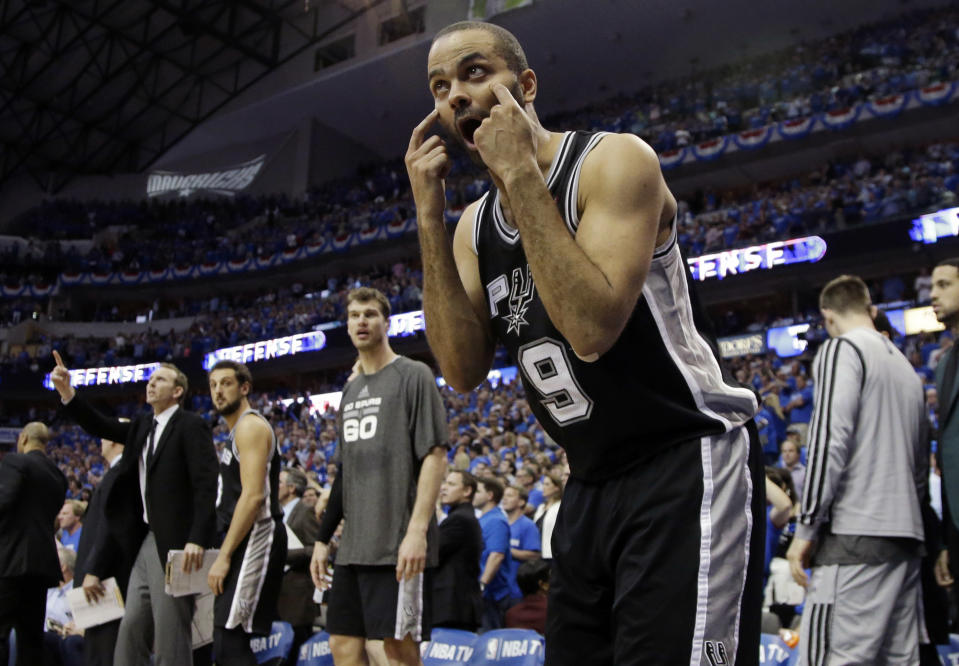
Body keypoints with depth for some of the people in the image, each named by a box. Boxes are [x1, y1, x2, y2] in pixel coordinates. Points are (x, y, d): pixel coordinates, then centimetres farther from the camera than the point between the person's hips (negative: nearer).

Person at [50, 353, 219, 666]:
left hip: (175, 543, -8)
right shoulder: (143, 425, 15)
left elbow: (206, 485, -16)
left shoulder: (191, 426, -9)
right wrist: (68, 393, -6)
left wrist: (197, 539, -24)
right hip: (146, 541, 8)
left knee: (171, 637, -4)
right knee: (131, 629, 11)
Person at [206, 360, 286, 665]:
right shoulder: (237, 432, 22)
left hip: (255, 538, -10)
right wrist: (224, 552, 18)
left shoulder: (250, 426, -9)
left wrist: (224, 556, -20)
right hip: (245, 543, 10)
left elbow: (253, 496, -19)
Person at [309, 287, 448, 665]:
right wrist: (323, 538, 17)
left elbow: (435, 455, -11)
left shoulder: (413, 376, -4)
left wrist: (417, 530, -20)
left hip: (398, 545, -7)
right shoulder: (351, 389, 17)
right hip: (354, 545, 7)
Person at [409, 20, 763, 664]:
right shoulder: (474, 225, 9)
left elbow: (592, 329, -27)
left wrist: (520, 173, -23)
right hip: (591, 485, 8)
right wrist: (430, 217, -8)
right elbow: (464, 370, -3)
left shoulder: (615, 160, -12)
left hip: (686, 465, -7)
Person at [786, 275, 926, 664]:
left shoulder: (842, 349, -3)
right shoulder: (905, 365, 21)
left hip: (857, 534, -9)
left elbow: (829, 440, -14)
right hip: (907, 535, 9)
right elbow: (921, 463, 22)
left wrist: (806, 529, -12)